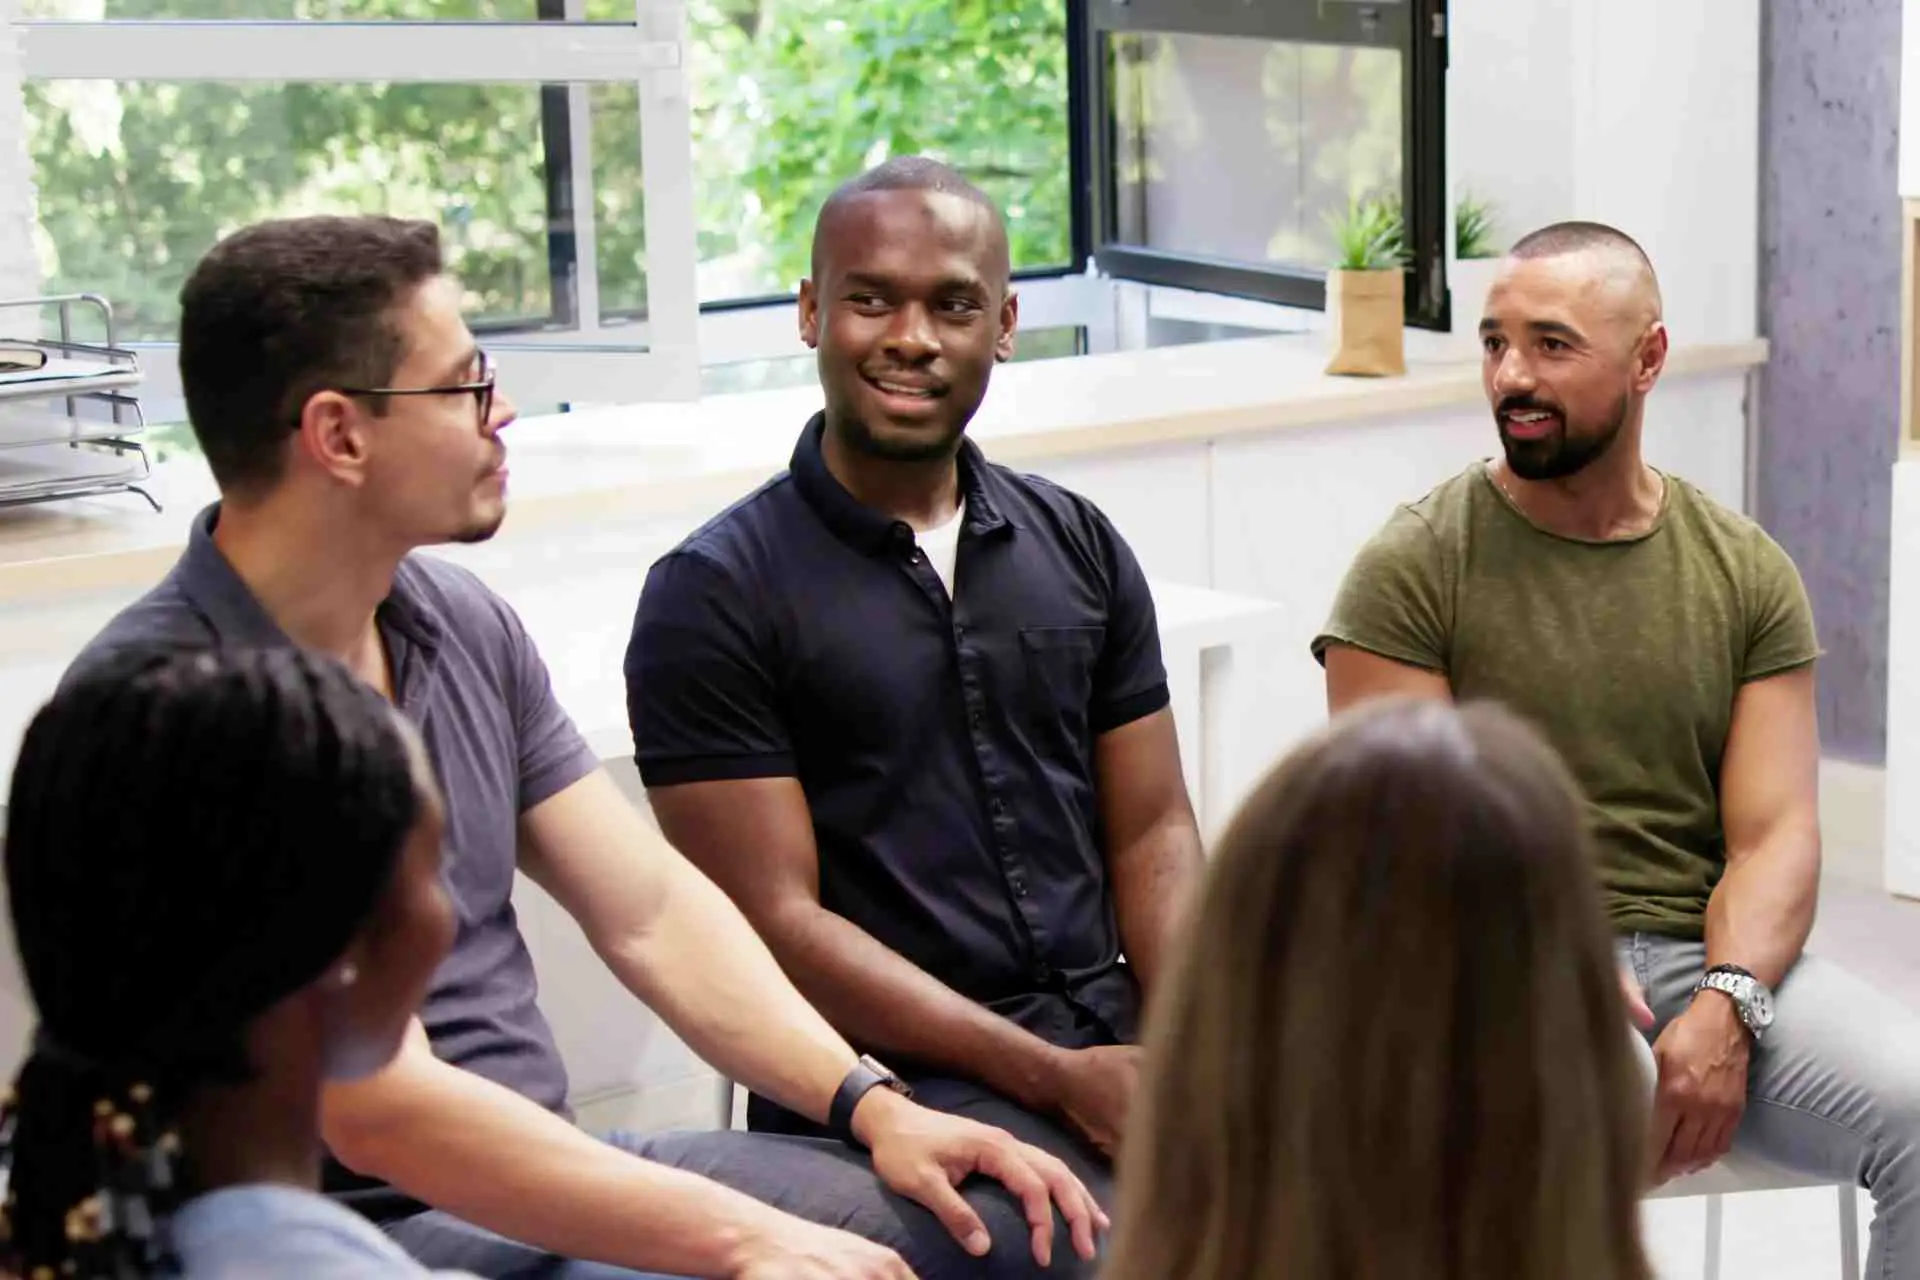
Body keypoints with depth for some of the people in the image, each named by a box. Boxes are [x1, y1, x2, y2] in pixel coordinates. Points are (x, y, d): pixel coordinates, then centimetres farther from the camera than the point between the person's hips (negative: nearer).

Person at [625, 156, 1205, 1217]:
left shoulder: (1078, 546, 14)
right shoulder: (714, 593, -3)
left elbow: (1151, 832, 13)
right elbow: (778, 924, -8)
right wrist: (1058, 1080, -15)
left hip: (1111, 1029, 5)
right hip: (889, 1074, -5)